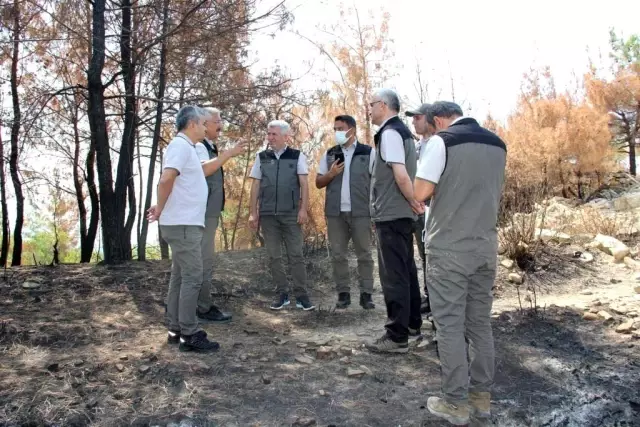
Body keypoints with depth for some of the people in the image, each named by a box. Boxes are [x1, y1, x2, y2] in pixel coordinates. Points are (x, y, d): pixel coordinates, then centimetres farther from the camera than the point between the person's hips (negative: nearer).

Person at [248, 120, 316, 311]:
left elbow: (304, 184, 0)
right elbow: (255, 186, 8)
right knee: (274, 256, 6)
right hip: (268, 214, 2)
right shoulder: (261, 157, 7)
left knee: (296, 255, 0)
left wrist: (303, 209, -8)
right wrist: (253, 213, 4)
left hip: (291, 214, -2)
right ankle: (282, 294, 15)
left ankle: (301, 295, 6)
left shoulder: (297, 156, 2)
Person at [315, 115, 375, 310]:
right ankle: (343, 293, 14)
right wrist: (331, 173, -8)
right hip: (335, 212, 3)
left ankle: (366, 294, 9)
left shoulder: (368, 153, 1)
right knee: (337, 254, 5)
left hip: (360, 212, -3)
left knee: (364, 254, 2)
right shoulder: (329, 154, 12)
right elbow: (318, 182, 12)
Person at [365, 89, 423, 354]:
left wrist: (415, 202, -13)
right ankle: (412, 323, 28)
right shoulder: (402, 131, 16)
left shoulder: (389, 133, -14)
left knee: (393, 274, -5)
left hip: (390, 214, -10)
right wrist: (413, 203, 12)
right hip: (401, 213, 10)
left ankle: (397, 337, 2)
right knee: (406, 270, 16)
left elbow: (400, 174, -24)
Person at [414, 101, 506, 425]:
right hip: (486, 246, 7)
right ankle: (481, 395, 23)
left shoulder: (442, 141, -9)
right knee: (480, 322, 14)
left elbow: (420, 194, -14)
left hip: (449, 248, -6)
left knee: (450, 324, 2)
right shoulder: (497, 144, 12)